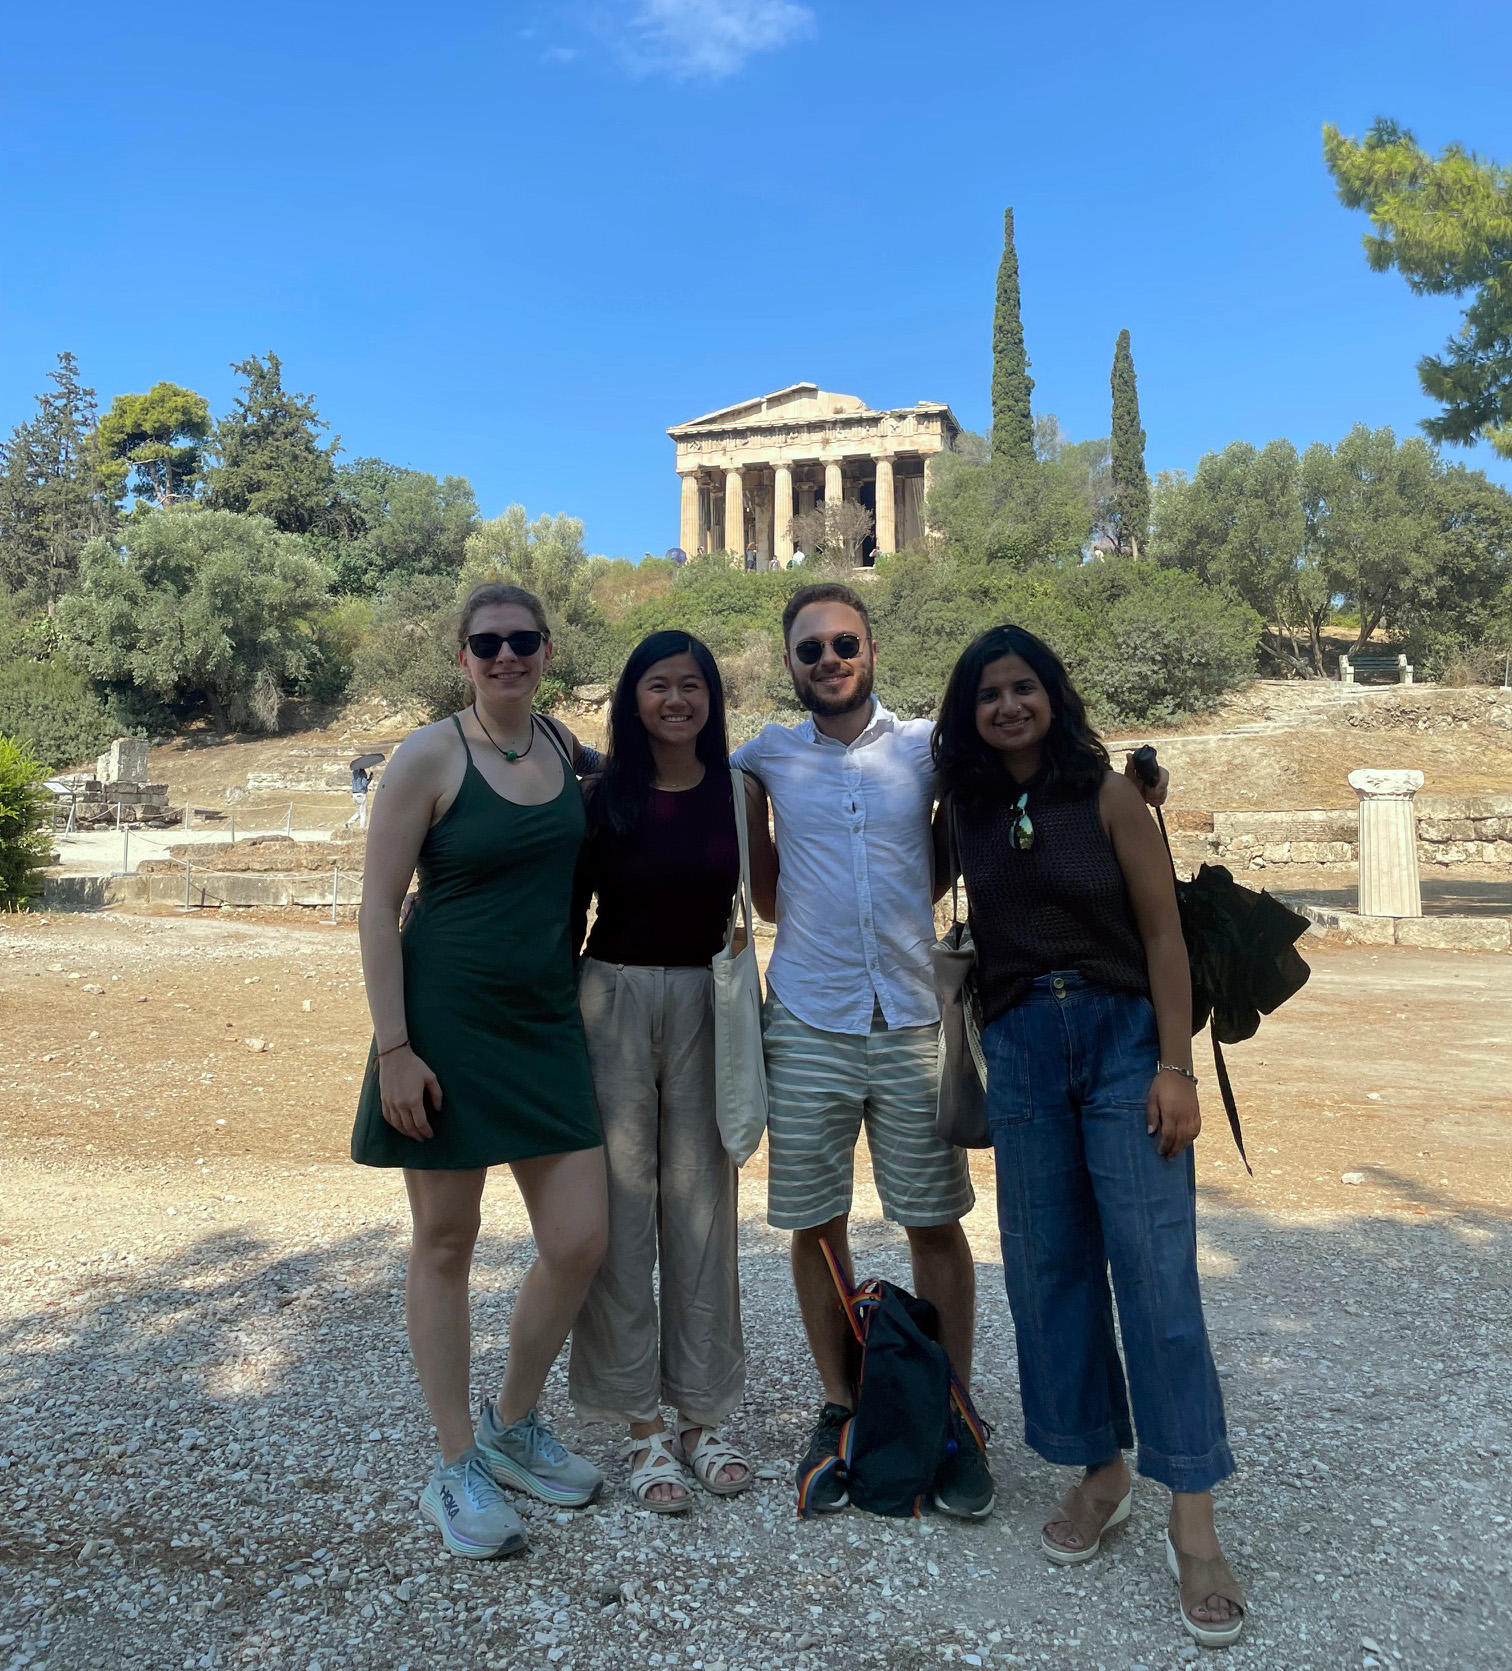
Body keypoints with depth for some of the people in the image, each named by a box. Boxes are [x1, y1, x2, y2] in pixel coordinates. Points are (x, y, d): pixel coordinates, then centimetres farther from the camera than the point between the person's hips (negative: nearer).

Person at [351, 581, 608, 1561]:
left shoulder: (567, 746, 6)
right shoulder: (429, 757, -9)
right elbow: (378, 908, -9)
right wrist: (393, 1048, -13)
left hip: (548, 1022, 5)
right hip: (448, 1025, -5)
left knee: (580, 1243, 5)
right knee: (446, 1244, 8)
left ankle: (514, 1426, 31)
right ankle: (457, 1468, 26)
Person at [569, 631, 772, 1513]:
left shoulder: (739, 792, 4)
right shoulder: (605, 793, 0)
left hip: (707, 1001, 1)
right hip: (615, 997, -1)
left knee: (702, 1202, 7)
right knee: (622, 1204, 3)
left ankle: (701, 1413, 22)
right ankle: (642, 1421, 16)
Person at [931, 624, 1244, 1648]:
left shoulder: (1108, 793, -3)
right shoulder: (963, 812, 6)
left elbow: (1163, 932, -5)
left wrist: (1176, 1067, -11)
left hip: (1123, 1038, -3)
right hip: (1019, 1052, 4)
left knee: (1156, 1268, -5)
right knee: (1048, 1266, 7)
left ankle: (1193, 1521, 5)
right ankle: (1101, 1472, 24)